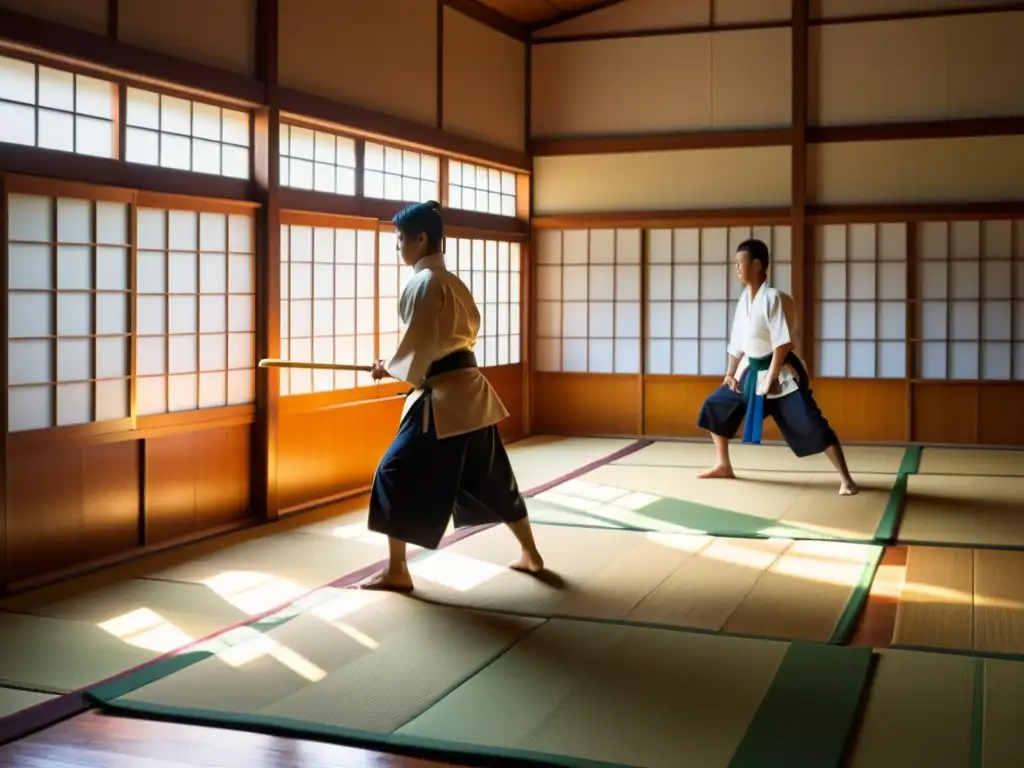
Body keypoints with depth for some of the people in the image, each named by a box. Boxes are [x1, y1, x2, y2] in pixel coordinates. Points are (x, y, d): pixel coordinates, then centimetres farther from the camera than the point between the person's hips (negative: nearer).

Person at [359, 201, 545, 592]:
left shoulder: (422, 283, -14)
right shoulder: (453, 282, 13)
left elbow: (418, 346, -16)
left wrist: (391, 368, 3)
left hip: (442, 397, -9)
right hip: (468, 389, 9)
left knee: (397, 474, -1)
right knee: (489, 475, 19)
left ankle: (396, 570, 4)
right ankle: (530, 553, 28)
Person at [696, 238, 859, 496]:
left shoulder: (772, 298, -19)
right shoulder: (744, 300, 5)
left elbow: (783, 343, -22)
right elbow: (737, 342, 14)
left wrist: (771, 378, -20)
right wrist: (730, 374, 11)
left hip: (781, 373, -8)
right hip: (752, 371, 8)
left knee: (810, 424, -16)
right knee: (715, 407, 11)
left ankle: (845, 479, -11)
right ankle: (723, 466, 26)